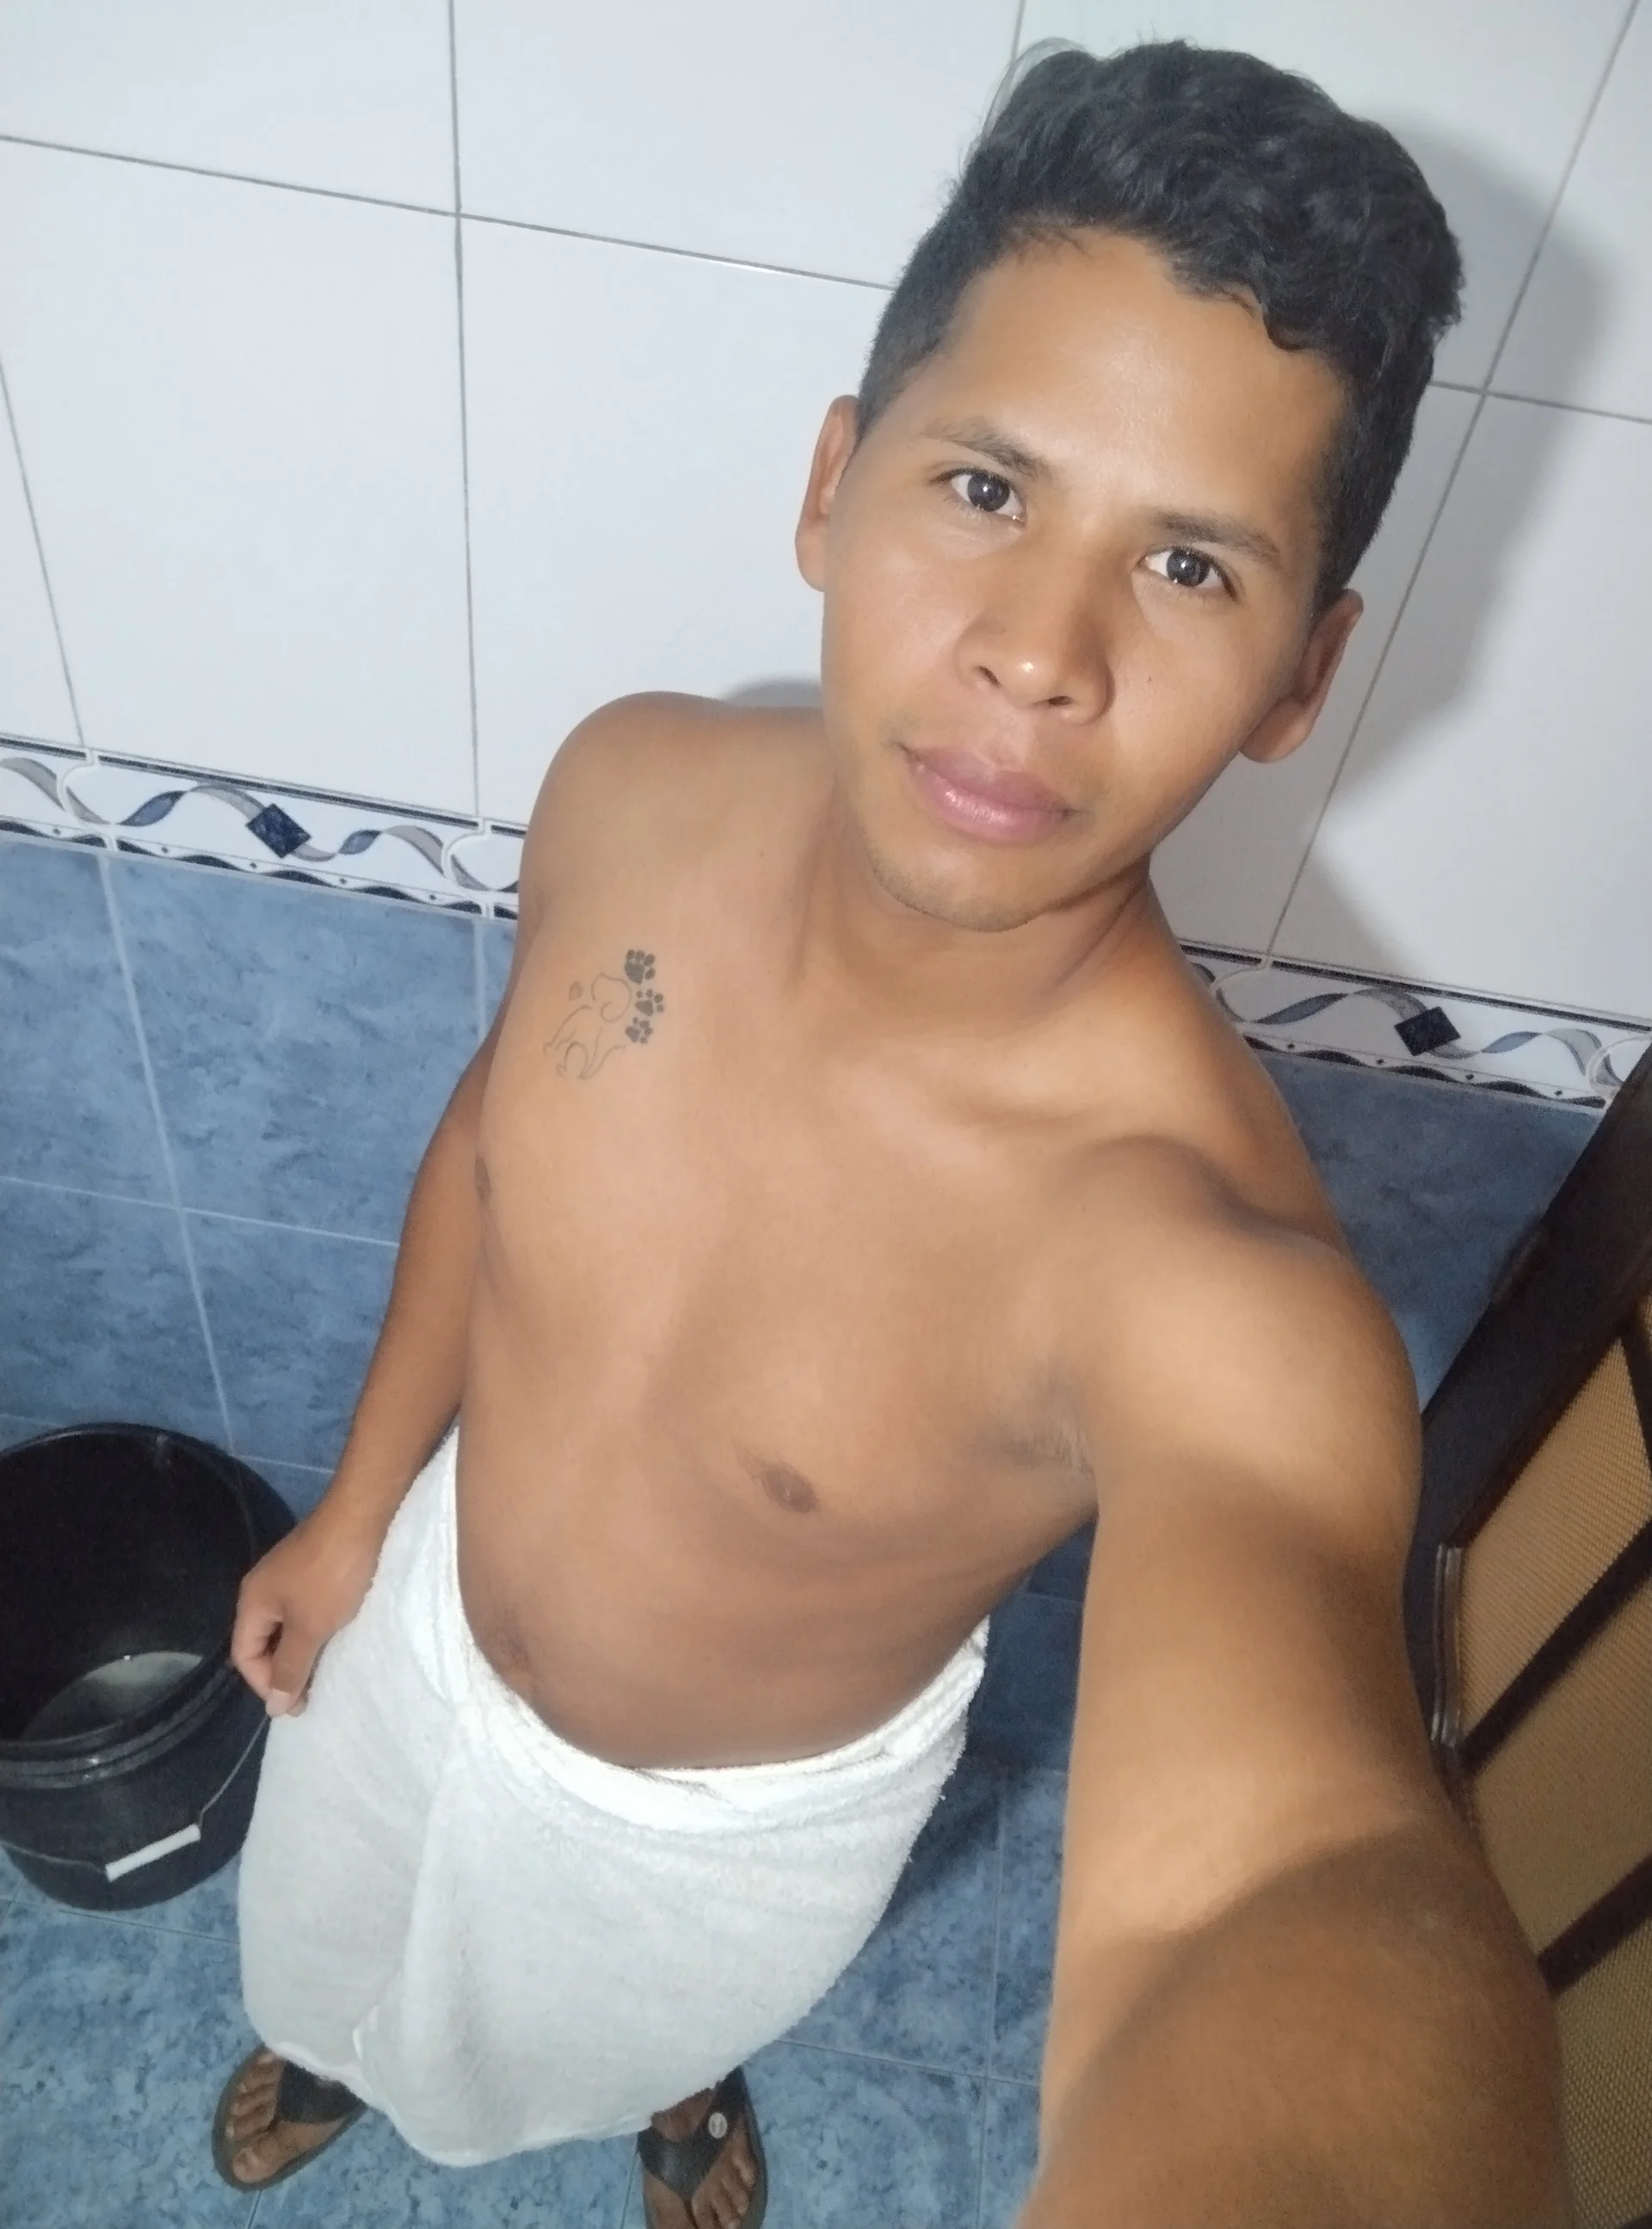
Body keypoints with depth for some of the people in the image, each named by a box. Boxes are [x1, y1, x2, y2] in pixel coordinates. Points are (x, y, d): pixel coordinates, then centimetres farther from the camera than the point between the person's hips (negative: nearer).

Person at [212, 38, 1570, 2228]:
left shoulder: (1208, 1278, -44)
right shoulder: (633, 790, -27)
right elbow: (497, 1127, -9)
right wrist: (362, 1500, 4)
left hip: (759, 1806, -3)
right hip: (429, 1623, 4)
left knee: (660, 1996, 35)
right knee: (348, 1926, 37)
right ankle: (345, 2031, 77)